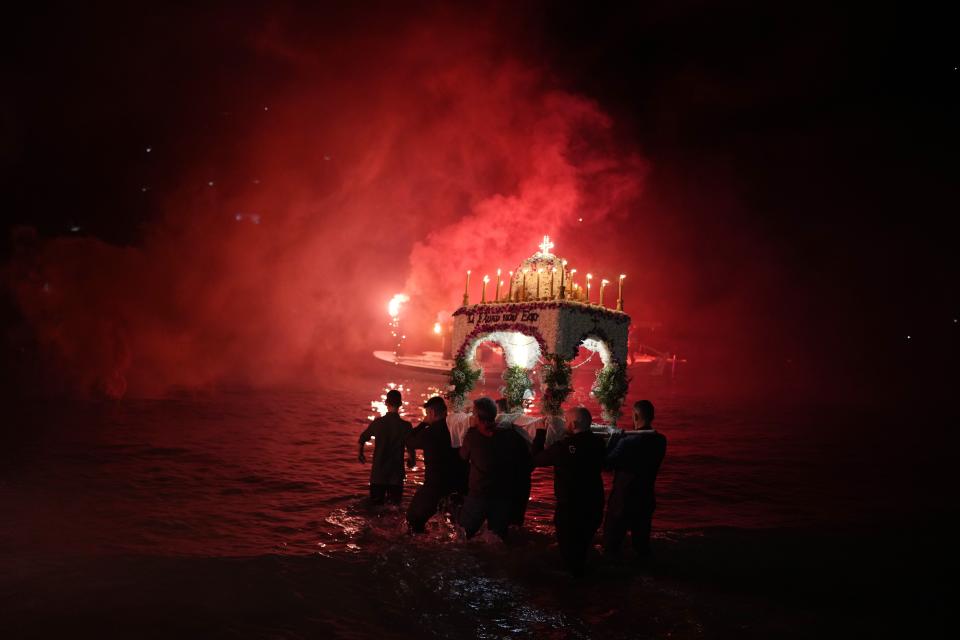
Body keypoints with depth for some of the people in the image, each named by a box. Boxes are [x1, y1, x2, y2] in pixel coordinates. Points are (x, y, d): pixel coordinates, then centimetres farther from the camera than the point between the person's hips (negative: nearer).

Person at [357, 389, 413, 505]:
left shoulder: (378, 422, -5)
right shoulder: (406, 426, -11)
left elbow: (362, 439, 8)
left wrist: (360, 454, 28)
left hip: (378, 472, 1)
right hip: (396, 473, -1)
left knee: (376, 504, 12)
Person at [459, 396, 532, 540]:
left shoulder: (473, 435, -14)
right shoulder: (512, 435, -10)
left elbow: (463, 456, 7)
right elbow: (526, 464, 0)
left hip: (478, 495, -2)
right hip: (504, 496, 2)